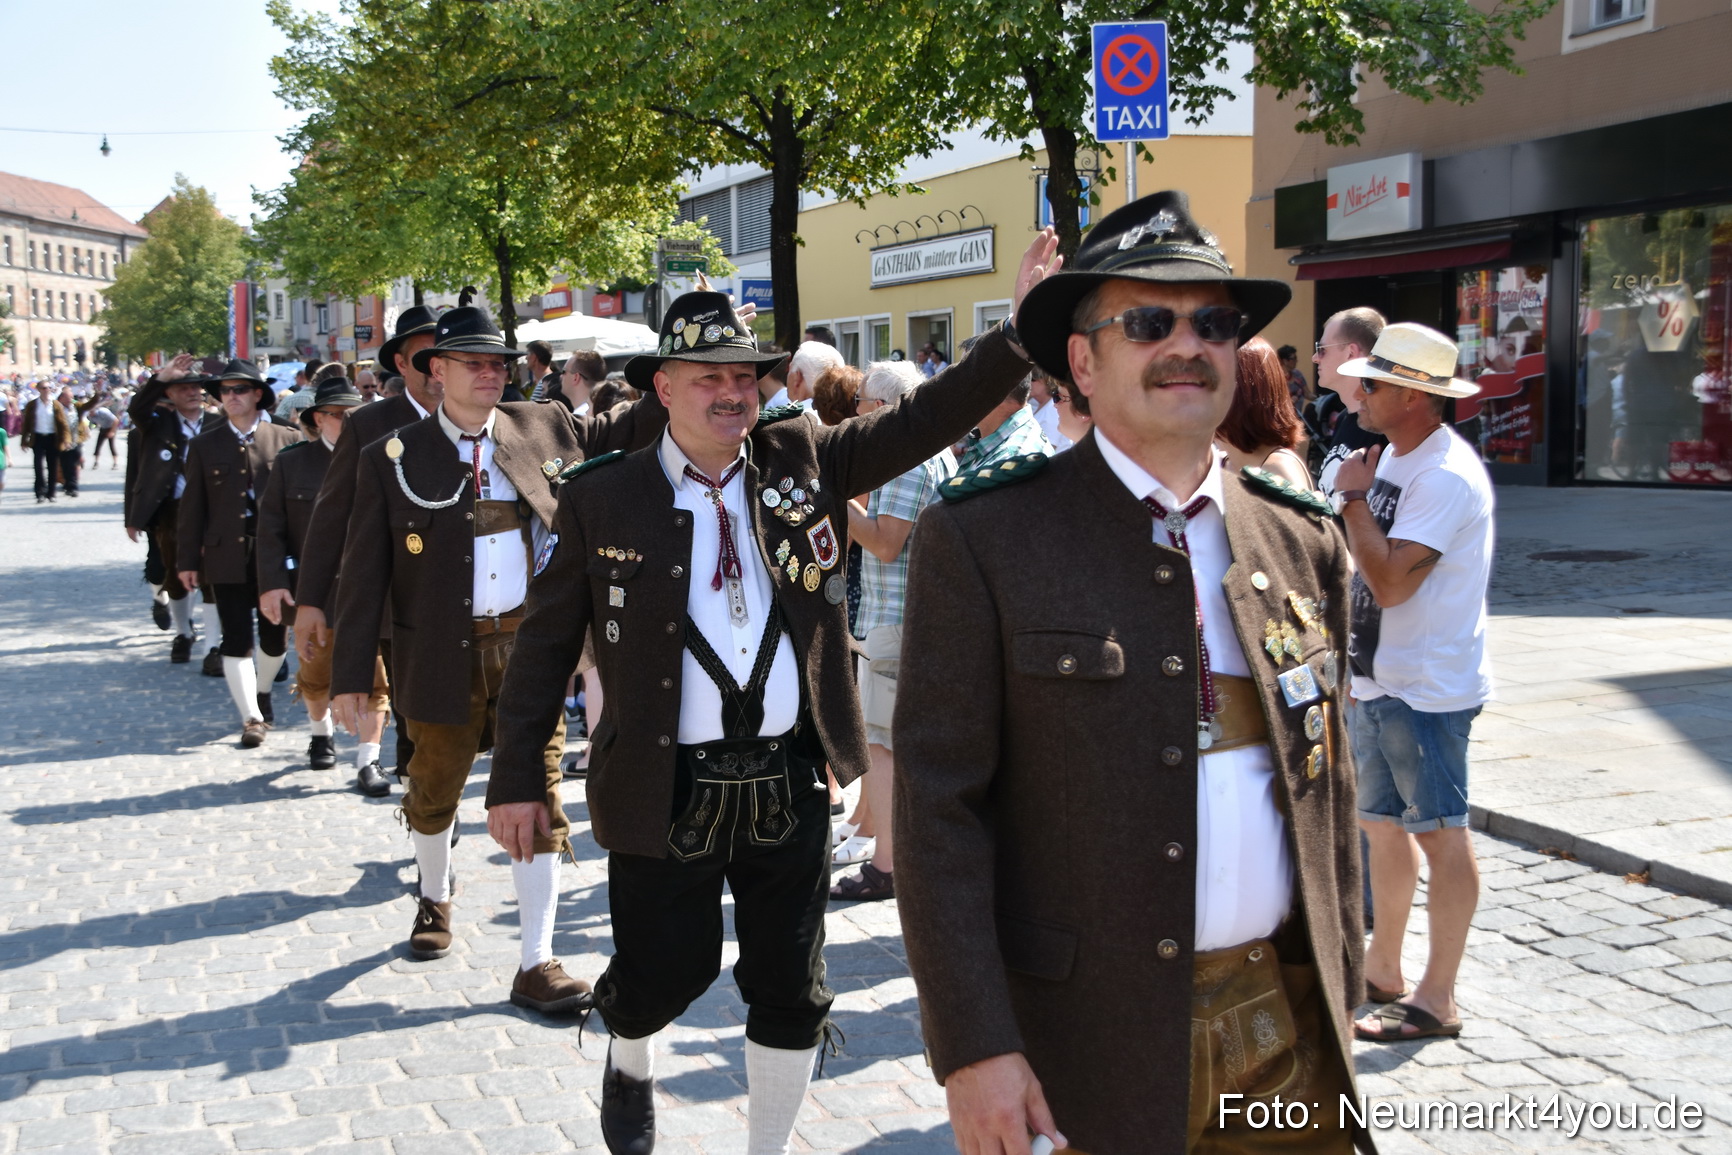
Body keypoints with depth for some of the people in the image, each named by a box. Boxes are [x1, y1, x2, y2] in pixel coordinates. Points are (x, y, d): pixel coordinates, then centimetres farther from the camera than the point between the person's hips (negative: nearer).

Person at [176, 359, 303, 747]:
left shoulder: (286, 440, 1)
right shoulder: (204, 446, 6)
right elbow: (192, 506, 7)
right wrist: (188, 559, 4)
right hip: (227, 558, 0)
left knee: (274, 635, 11)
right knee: (236, 640, -2)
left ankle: (262, 691, 37)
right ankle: (251, 717, 2)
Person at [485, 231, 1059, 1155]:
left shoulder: (802, 459, 2)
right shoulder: (602, 500, -5)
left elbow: (924, 421, -2)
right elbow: (545, 645, -1)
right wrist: (516, 779, -1)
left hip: (790, 782, 3)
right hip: (666, 790, -2)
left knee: (791, 990, 12)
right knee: (664, 972, 10)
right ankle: (629, 1062, 46)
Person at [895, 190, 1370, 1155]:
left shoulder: (1304, 544, 7)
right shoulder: (983, 539, -9)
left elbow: (1326, 787, 12)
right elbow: (939, 803, -11)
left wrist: (1340, 997, 12)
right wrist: (974, 1045, -14)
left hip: (1288, 1030, 5)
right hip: (1089, 1038, -4)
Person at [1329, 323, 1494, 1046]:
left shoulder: (1446, 476, -20)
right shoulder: (1393, 458, 11)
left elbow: (1391, 581, -27)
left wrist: (1354, 496, -18)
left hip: (1429, 688, -10)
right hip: (1378, 678, 10)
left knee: (1440, 835, 0)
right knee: (1382, 824, 17)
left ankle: (1437, 1000, 8)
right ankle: (1381, 969, 31)